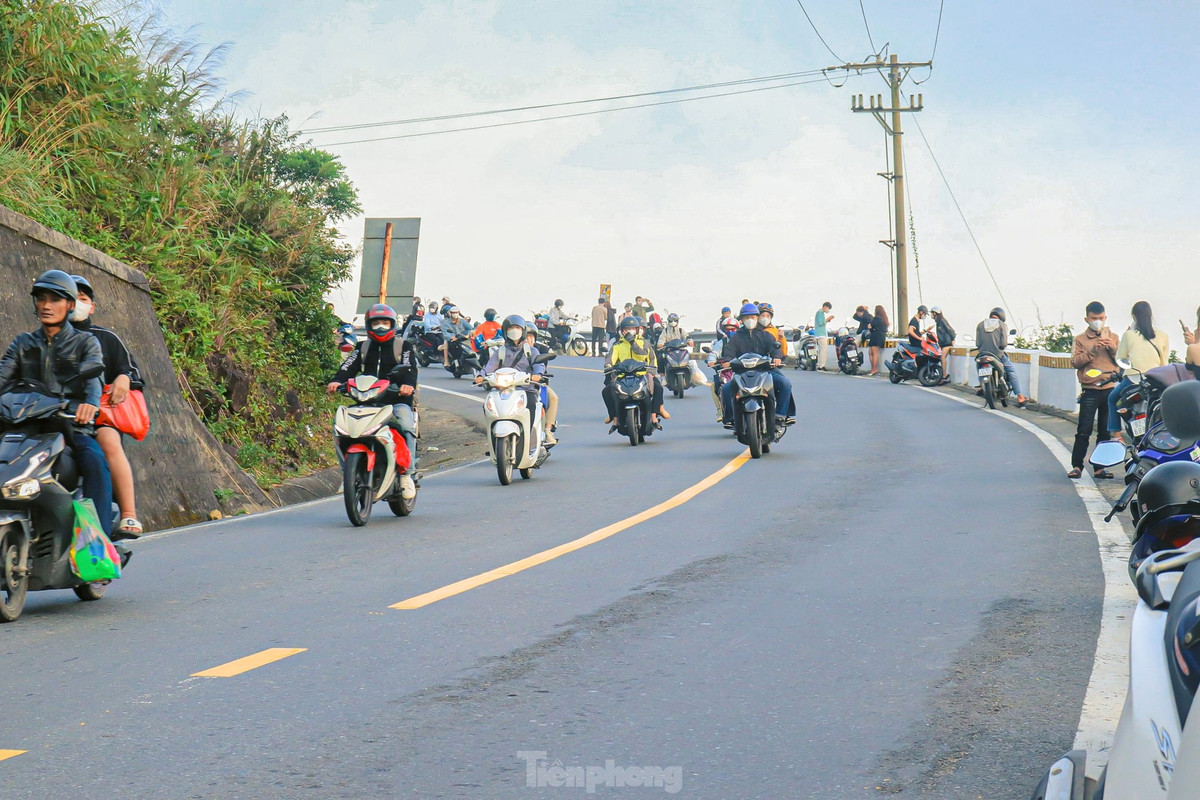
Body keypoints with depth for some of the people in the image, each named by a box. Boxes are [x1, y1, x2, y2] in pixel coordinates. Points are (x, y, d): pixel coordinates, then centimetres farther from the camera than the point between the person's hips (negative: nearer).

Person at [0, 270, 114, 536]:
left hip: (72, 426, -3)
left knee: (95, 461, -34)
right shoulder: (23, 343, 21)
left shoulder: (86, 342, 12)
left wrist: (91, 402, -34)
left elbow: (93, 374, -9)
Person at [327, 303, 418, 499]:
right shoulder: (364, 347, 21)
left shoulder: (403, 345, 10)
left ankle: (406, 475, -25)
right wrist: (337, 381, -18)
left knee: (406, 426, -32)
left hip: (397, 400, -3)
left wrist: (408, 383, -31)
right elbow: (349, 366, 5)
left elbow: (410, 368, -7)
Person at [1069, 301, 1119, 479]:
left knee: (1105, 431, 6)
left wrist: (1113, 349, -8)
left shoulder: (1113, 338, 13)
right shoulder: (1080, 339, 7)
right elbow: (1075, 362, -4)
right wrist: (1092, 351, -16)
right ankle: (1077, 466, -2)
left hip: (1110, 389, 3)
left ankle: (1100, 467, 11)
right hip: (1090, 391, -2)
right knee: (1083, 431, -6)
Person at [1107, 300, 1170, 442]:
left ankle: (1116, 435, 12)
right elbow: (1164, 363, 8)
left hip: (1132, 380, -2)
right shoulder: (1163, 336, 4)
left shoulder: (1129, 335, -2)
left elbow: (1119, 359, 8)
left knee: (1112, 398, 24)